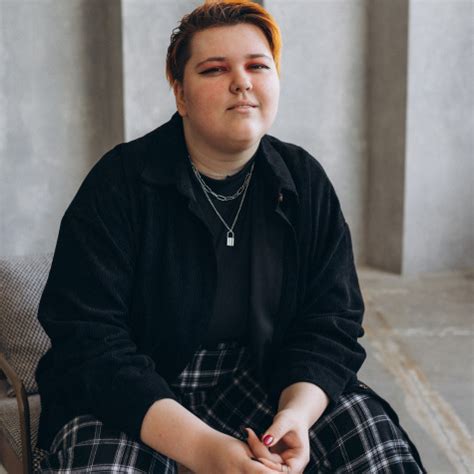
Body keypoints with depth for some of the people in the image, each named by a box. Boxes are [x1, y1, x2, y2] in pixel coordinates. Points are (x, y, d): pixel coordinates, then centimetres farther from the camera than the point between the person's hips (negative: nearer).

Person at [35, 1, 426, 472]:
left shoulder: (305, 182, 1)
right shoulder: (120, 182, -11)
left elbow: (331, 322, 0)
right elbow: (87, 337, -17)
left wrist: (297, 413, -22)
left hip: (261, 377, 3)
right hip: (136, 392, -3)